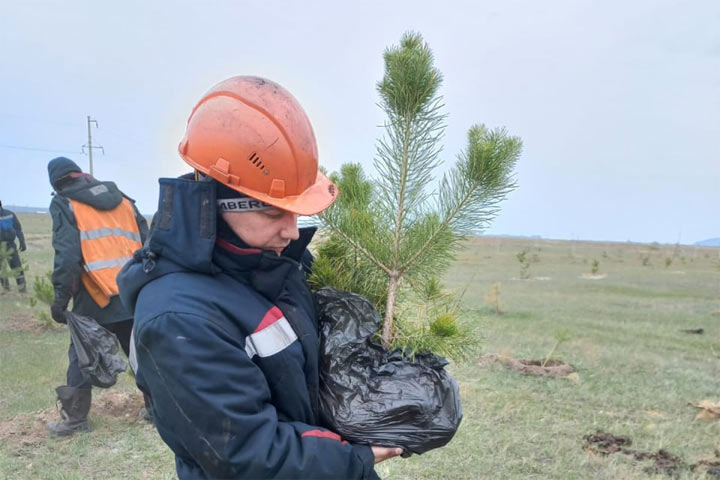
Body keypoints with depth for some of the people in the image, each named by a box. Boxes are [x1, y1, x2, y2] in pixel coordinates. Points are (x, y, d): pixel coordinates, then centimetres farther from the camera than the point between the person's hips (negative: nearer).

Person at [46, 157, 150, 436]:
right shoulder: (122, 200, 18)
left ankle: (75, 419, 15)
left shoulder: (65, 204, 3)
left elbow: (67, 254, -10)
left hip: (95, 299, -4)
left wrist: (61, 296, -8)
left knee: (82, 356, 10)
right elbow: (147, 243, 13)